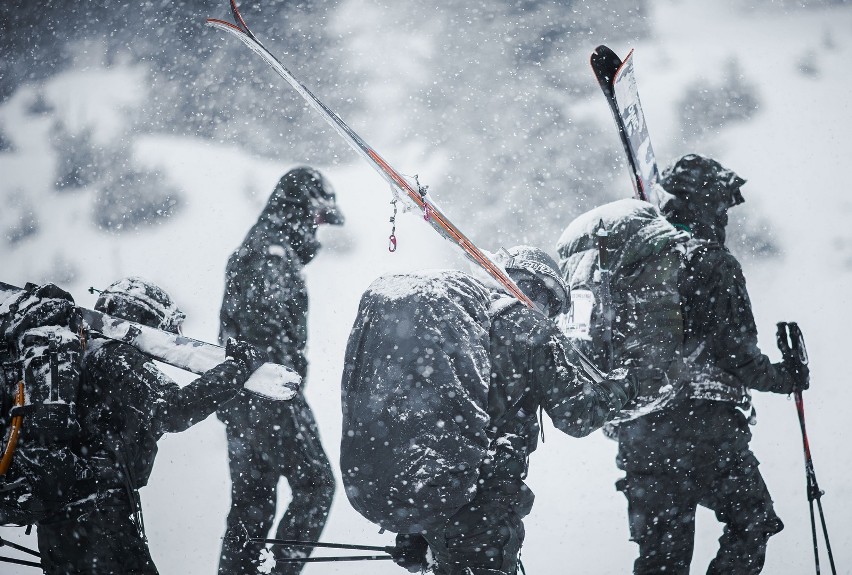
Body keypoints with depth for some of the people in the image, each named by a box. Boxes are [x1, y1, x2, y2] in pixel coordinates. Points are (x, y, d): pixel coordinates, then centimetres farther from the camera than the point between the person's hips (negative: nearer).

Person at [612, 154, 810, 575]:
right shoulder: (713, 263, -8)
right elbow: (734, 350, -11)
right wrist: (784, 377, 4)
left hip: (638, 430, 6)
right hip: (704, 425, -6)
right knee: (752, 523, 11)